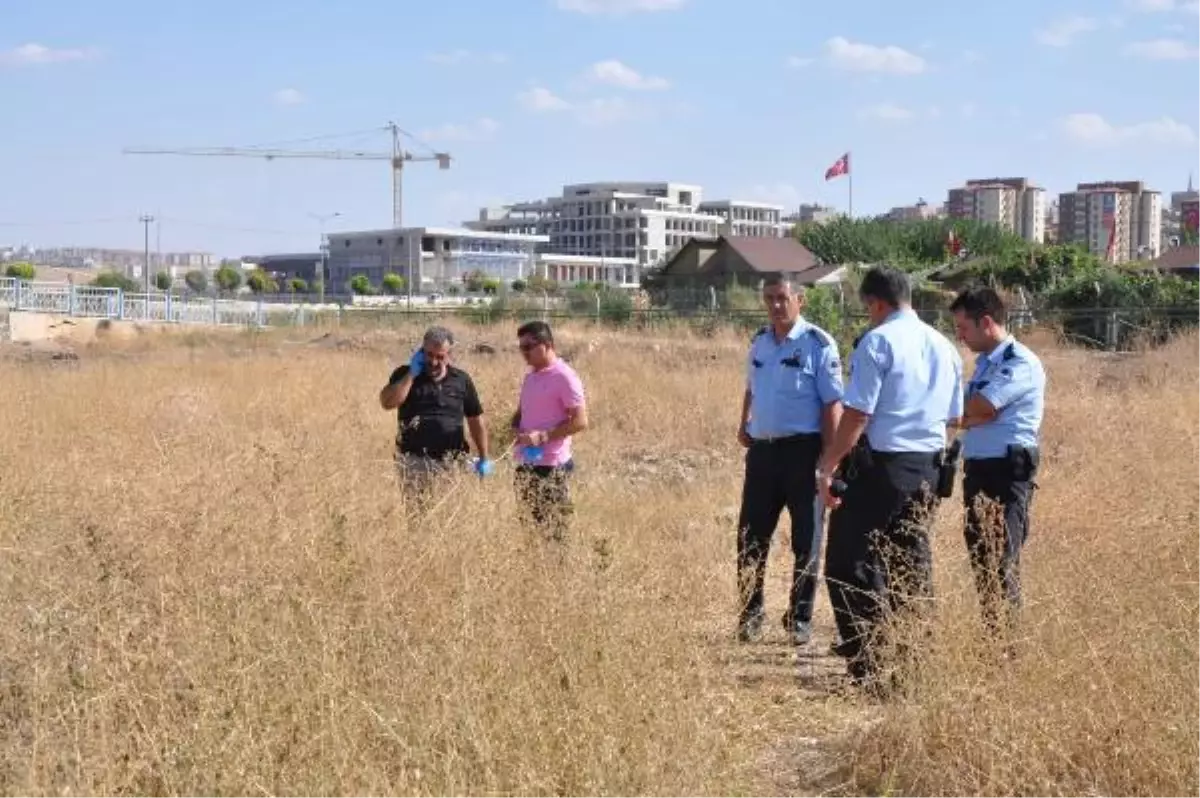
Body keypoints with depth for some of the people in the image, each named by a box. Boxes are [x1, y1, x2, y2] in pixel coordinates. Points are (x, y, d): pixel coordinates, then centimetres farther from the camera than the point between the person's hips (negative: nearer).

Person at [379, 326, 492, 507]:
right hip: (414, 461, -1)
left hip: (453, 462, 1)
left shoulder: (461, 380, 7)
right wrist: (412, 374, -13)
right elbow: (387, 403, -14)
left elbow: (476, 420, 11)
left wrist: (483, 458, 9)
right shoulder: (405, 375, 3)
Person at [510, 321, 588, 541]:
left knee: (553, 534, -5)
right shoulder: (530, 376, 13)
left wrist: (543, 436, -21)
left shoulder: (564, 377, -12)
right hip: (525, 465, 8)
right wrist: (517, 429, 2)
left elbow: (580, 421, -16)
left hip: (552, 467, -8)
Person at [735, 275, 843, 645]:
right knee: (750, 537, 8)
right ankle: (750, 613, 21)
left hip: (802, 450, -5)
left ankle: (800, 618, 17)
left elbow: (832, 403, -11)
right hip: (761, 449, 5)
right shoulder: (759, 342, 10)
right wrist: (744, 426, 12)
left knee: (806, 539, 6)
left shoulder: (819, 345, -9)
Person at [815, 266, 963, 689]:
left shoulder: (878, 341, -11)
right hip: (927, 468, 7)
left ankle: (868, 670, -3)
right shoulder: (945, 347, 11)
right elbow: (954, 418, 15)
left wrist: (827, 466, -12)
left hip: (878, 464, -7)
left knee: (852, 564, 0)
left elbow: (856, 414, -16)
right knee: (912, 566, 15)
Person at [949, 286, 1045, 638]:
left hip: (1007, 471, -9)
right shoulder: (985, 363, 17)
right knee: (980, 558, 12)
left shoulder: (1021, 363, -12)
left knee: (1001, 561, -6)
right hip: (978, 468, 9)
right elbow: (974, 415, 12)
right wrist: (971, 416, -9)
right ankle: (990, 633, 20)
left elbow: (977, 408, -17)